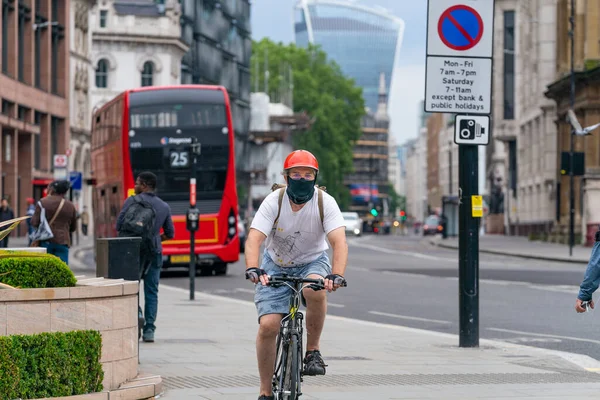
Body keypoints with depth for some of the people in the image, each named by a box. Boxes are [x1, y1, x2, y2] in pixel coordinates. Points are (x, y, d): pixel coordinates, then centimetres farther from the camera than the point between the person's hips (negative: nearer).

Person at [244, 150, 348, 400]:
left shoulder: (325, 202, -19)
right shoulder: (274, 202, -19)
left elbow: (339, 241, -31)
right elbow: (254, 239, -30)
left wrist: (336, 275, -49)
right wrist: (253, 269, -49)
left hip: (313, 262, 0)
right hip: (277, 265, 0)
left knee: (315, 291, -37)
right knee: (267, 326, -15)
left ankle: (313, 350, -14)